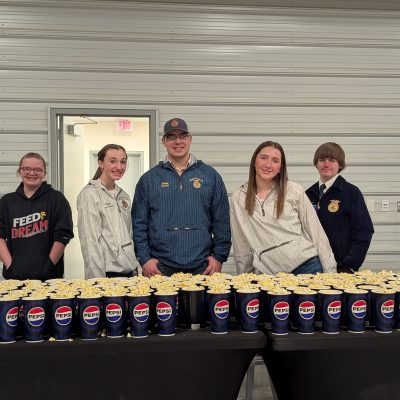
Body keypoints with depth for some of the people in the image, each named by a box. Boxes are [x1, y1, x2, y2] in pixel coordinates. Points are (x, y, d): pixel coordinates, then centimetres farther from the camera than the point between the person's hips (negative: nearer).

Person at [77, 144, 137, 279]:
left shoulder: (124, 196, 12)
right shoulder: (89, 194, -8)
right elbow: (90, 241, -13)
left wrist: (135, 270, 12)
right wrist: (98, 278, -17)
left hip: (129, 271, 6)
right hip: (107, 273, -6)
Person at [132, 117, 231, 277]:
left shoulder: (210, 176, 7)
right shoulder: (148, 179, 6)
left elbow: (222, 221, 6)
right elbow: (139, 223, 6)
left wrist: (219, 256, -1)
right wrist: (144, 258, -3)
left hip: (202, 267, 1)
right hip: (161, 268, 0)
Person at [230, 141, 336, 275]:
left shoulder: (294, 191, 1)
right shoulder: (238, 199, 4)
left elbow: (315, 231, 2)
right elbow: (241, 246, 8)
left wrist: (330, 272, 0)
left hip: (307, 265, 0)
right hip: (268, 274, 1)